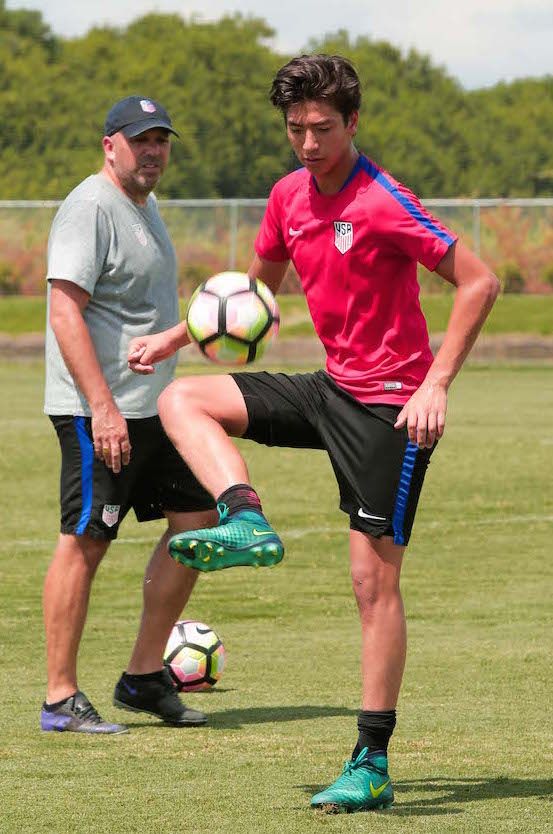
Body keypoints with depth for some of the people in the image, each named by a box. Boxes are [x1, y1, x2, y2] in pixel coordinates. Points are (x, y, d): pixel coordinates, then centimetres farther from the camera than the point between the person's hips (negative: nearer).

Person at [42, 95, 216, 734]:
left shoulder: (144, 205, 17)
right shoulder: (91, 208, -13)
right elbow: (66, 311, -21)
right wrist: (102, 406, -27)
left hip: (153, 408, 10)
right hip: (98, 411, -10)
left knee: (197, 520, 9)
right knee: (85, 541, -7)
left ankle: (144, 676, 17)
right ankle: (60, 700, -2)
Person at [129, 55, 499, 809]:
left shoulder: (383, 203, -19)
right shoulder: (290, 196, 5)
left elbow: (479, 281, -19)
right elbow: (258, 284, 24)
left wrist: (436, 384, -24)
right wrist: (175, 338, 18)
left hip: (389, 407, -8)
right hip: (332, 389, 8)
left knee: (374, 578, -7)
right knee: (182, 399, 3)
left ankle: (372, 766, -2)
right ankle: (248, 523, -18)